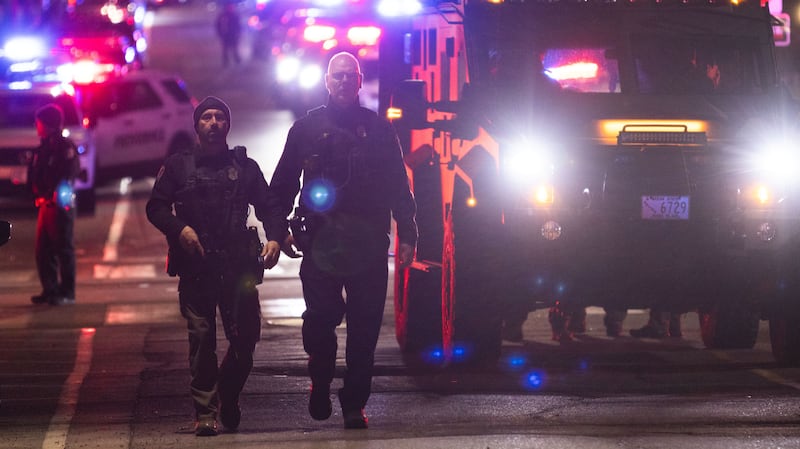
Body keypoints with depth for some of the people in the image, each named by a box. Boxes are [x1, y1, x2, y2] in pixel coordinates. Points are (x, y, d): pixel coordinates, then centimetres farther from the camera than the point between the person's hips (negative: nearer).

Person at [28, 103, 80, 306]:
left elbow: (70, 173, -19)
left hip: (61, 204, -9)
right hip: (45, 204, 9)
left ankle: (67, 292, -1)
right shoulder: (43, 148, 15)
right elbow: (34, 175, 18)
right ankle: (50, 290, 18)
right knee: (43, 250, 10)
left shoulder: (65, 147, -11)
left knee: (64, 249, -4)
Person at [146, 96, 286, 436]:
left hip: (238, 265, 1)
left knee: (245, 337, -2)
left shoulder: (245, 166, 14)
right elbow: (156, 207, 10)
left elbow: (269, 207, 12)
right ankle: (205, 413, -3)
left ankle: (228, 399, 23)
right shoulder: (178, 166, 11)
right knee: (201, 338, -6)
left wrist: (275, 237, -7)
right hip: (195, 266, -1)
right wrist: (179, 228, -9)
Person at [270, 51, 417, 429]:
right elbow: (283, 184, 11)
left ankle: (354, 403, 8)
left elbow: (399, 186, 10)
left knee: (364, 328, 0)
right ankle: (321, 381, 15)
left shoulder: (377, 129, 9)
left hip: (369, 244, 1)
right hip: (321, 242, 0)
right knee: (320, 317, -11)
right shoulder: (307, 128, 9)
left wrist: (407, 235, 3)